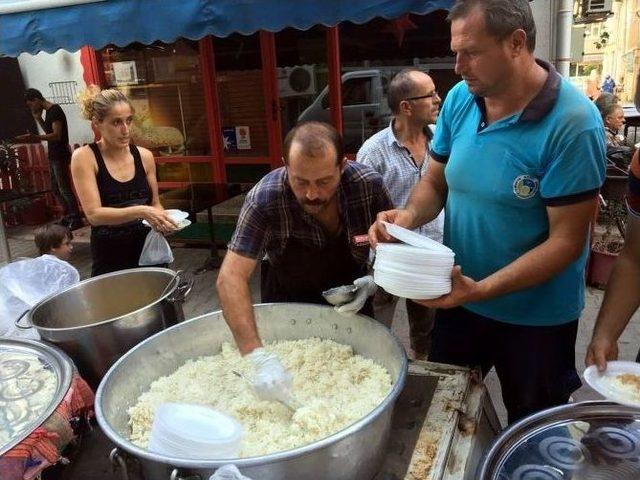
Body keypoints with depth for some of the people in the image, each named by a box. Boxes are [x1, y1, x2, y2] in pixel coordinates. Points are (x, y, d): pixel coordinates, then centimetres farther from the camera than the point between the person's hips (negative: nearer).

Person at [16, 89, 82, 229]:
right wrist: (38, 118, 11)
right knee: (56, 188, 14)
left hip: (60, 157, -10)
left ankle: (76, 219, -1)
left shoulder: (55, 110, -15)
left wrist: (36, 137, -37)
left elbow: (57, 135, -24)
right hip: (54, 156, 10)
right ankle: (68, 216, 22)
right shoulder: (49, 111, 14)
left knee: (64, 189, -7)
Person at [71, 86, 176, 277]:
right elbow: (94, 214, -17)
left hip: (149, 253, 4)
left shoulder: (144, 156, 1)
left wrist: (162, 220, -10)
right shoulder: (84, 157, -9)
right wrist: (140, 212, -28)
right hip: (109, 260, -3)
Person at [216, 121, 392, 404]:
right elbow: (231, 278, -35)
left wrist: (374, 282, -29)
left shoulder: (368, 185, -27)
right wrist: (260, 358, -45)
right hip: (286, 301, 0)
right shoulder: (264, 198, -32)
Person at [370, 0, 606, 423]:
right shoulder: (460, 100, -5)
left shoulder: (573, 123, -22)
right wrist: (410, 214, -17)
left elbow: (566, 240, -21)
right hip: (458, 298, 5)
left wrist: (481, 290, -30)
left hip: (536, 319, -5)